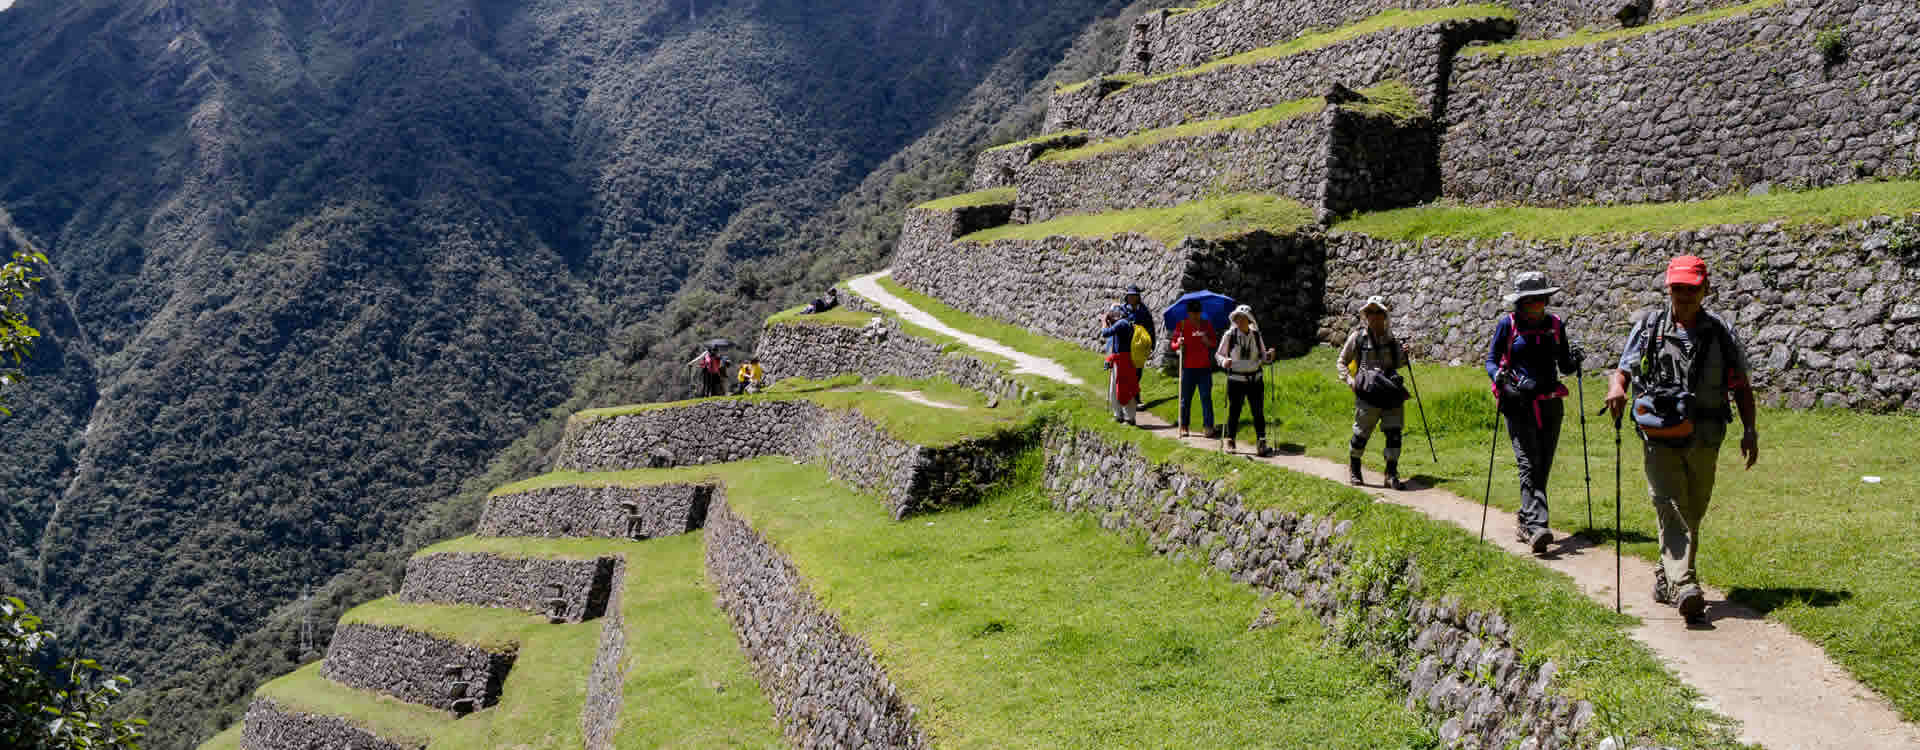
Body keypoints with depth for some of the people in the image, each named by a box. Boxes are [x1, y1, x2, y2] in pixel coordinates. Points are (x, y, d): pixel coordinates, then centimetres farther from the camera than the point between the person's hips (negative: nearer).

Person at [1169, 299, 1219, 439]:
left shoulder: (1206, 325, 7)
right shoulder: (1181, 325, 2)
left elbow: (1215, 342, 9)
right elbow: (1172, 344, 5)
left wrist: (1207, 341, -13)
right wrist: (1178, 344, -18)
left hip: (1204, 367, 1)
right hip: (1188, 367, -1)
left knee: (1206, 397, -3)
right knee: (1185, 398, 5)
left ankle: (1209, 427, -5)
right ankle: (1183, 427, 15)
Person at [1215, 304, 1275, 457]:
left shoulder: (1256, 335, 3)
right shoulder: (1229, 335, -4)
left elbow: (1262, 357, 12)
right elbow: (1218, 354, 3)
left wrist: (1269, 356, -9)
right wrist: (1224, 361, -17)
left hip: (1255, 379, 2)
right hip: (1236, 380, -2)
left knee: (1258, 411, -3)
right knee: (1234, 411, 3)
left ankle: (1261, 442, 2)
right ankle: (1230, 441, 18)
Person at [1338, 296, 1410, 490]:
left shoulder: (1391, 338, 11)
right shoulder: (1357, 337, 1)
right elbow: (1342, 361, 8)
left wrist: (1403, 355, 2)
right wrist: (1350, 380, -6)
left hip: (1391, 392, 3)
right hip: (1368, 393, -3)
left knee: (1394, 433, -1)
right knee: (1361, 433, 2)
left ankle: (1392, 474, 9)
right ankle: (1353, 469, 24)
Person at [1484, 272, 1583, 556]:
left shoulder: (1555, 324, 11)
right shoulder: (1507, 324, 1)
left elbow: (1564, 366, 17)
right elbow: (1490, 360, 2)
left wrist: (1574, 360, -6)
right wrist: (1500, 378, -18)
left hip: (1550, 404, 4)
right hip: (1519, 404, -4)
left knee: (1543, 467, 7)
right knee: (1529, 464, -15)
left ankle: (1525, 523, 21)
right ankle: (1537, 526, -25)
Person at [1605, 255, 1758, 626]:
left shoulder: (1721, 332, 7)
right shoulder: (1649, 327, 4)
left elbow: (1740, 386, 10)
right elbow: (1622, 370, 3)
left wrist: (1750, 429, 0)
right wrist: (1616, 389, -21)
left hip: (1703, 442, 3)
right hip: (1659, 438, -3)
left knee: (1692, 515, 12)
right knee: (1671, 511, -15)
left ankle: (1666, 579, 29)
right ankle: (1685, 588, -25)